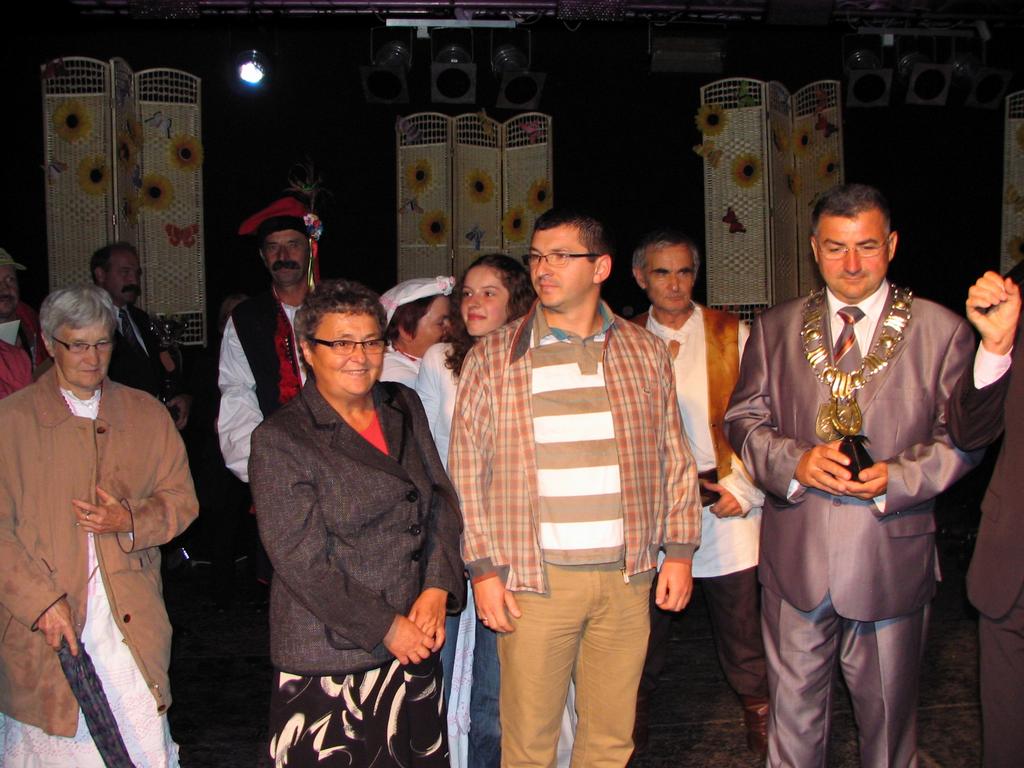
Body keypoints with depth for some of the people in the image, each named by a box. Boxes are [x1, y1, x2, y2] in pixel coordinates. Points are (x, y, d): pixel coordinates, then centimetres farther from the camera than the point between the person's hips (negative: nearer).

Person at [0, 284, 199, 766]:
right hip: (43, 622, -1)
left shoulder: (147, 414, 11)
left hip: (132, 624, 2)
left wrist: (131, 519, -9)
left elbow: (181, 500, 11)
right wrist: (42, 600, -13)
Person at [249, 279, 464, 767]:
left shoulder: (404, 408, 8)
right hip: (328, 658, -5)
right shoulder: (279, 440, -9)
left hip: (415, 645, 5)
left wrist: (437, 589, -6)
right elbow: (302, 562, -12)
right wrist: (385, 628, -12)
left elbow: (441, 501, 8)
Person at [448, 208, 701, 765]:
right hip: (534, 578, -2)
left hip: (626, 574, 2)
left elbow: (674, 458, 11)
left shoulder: (645, 352, 7)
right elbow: (467, 471, 1)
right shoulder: (492, 359, 1)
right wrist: (483, 570, -4)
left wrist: (680, 551, 7)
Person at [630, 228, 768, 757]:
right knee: (647, 618, 12)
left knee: (738, 617, 5)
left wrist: (743, 488, -6)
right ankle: (637, 707, 34)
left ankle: (758, 710, 28)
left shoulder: (732, 335, 3)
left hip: (725, 502, 0)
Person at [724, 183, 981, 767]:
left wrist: (897, 476, -18)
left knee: (889, 712, 14)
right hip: (795, 556, 2)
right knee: (794, 708, 14)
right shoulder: (775, 329, 7)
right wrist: (795, 462, -14)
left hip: (892, 558, -1)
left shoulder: (943, 331, 0)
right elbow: (745, 419, 5)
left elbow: (962, 435, -1)